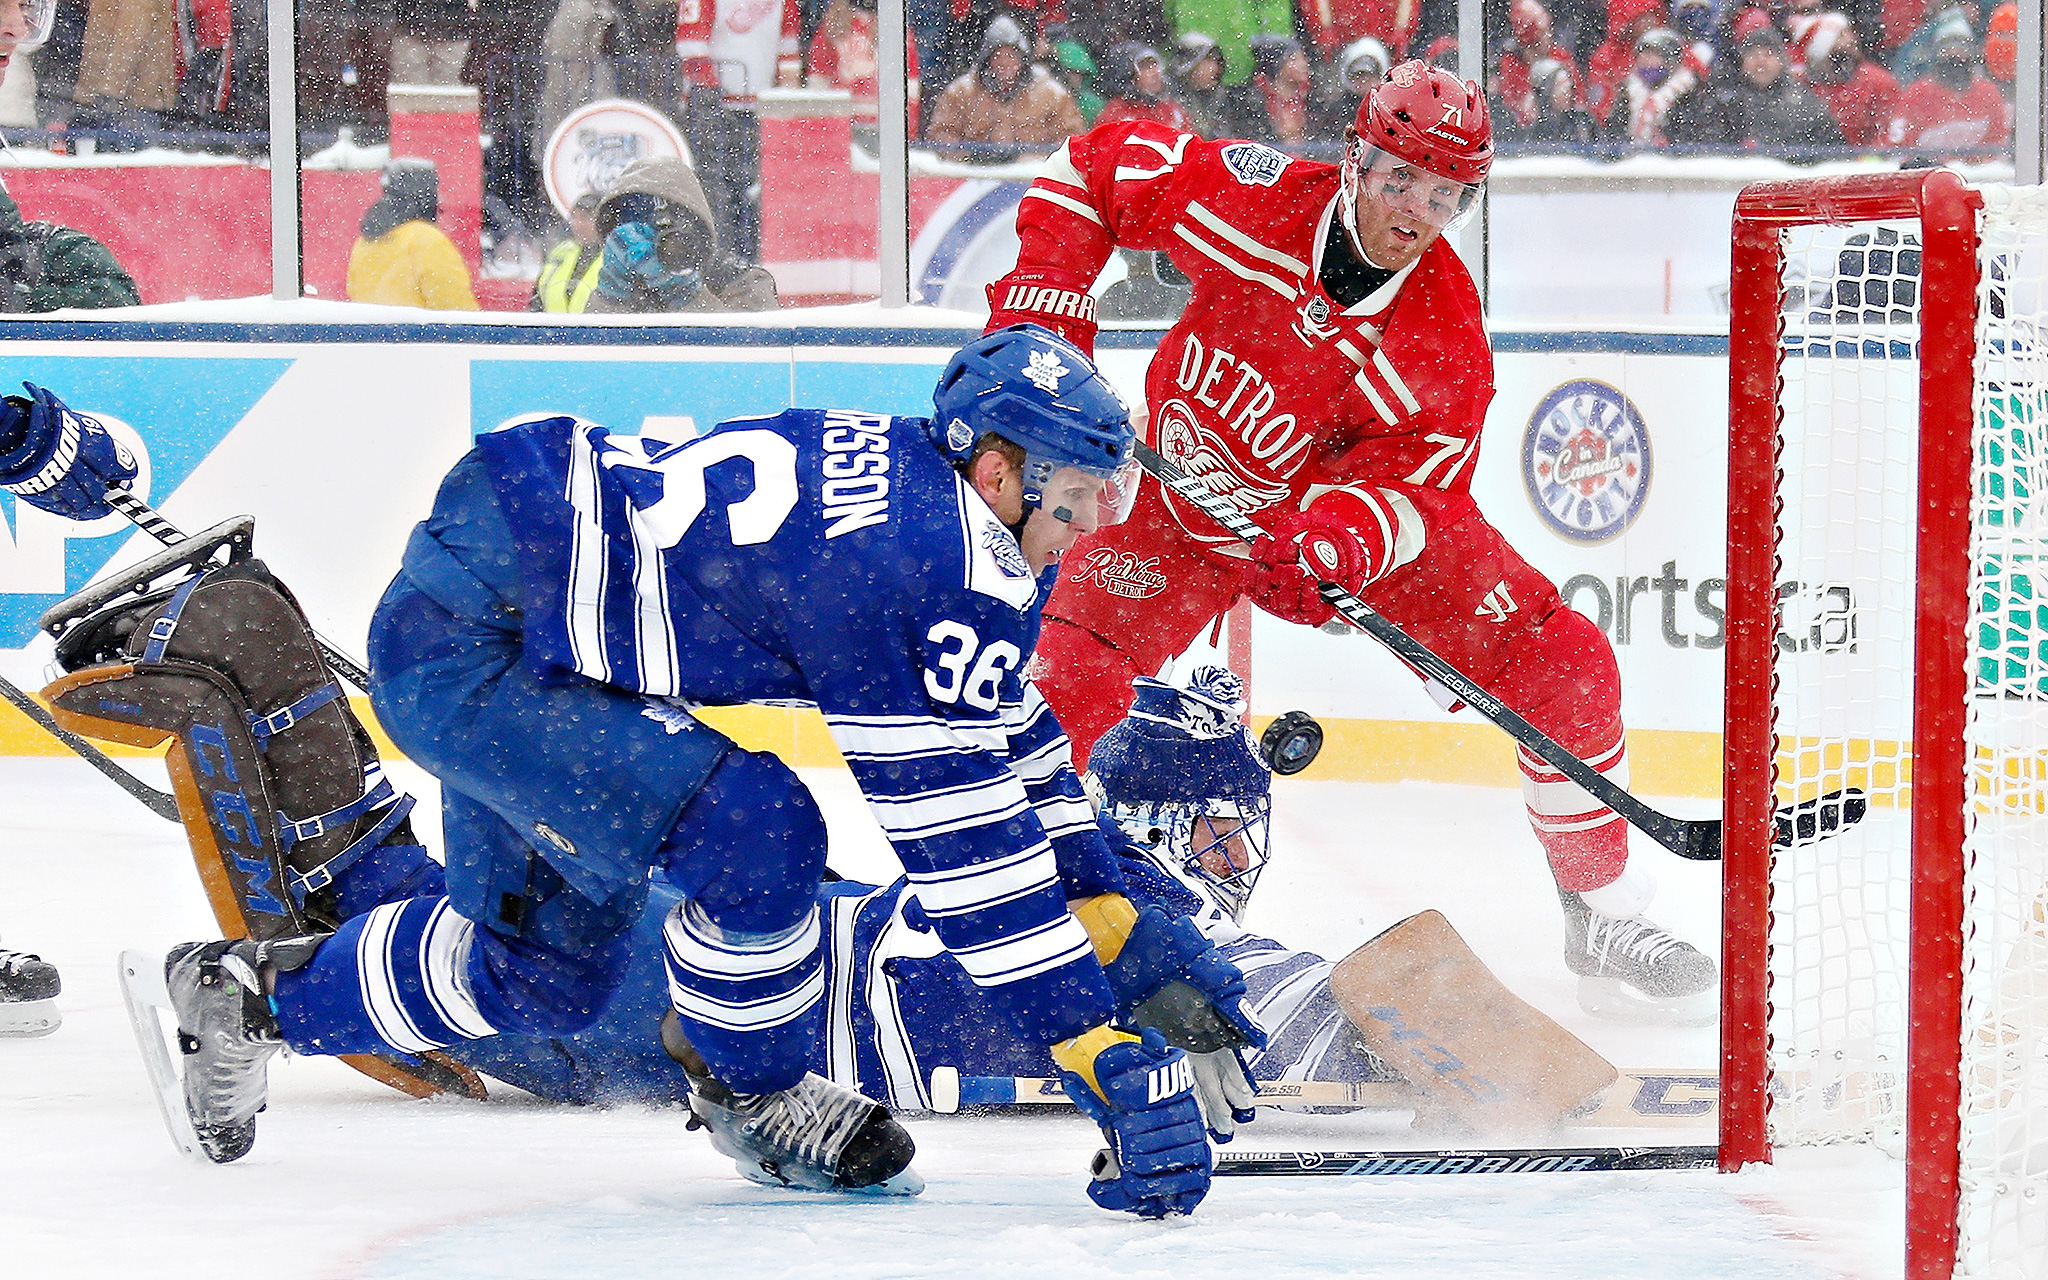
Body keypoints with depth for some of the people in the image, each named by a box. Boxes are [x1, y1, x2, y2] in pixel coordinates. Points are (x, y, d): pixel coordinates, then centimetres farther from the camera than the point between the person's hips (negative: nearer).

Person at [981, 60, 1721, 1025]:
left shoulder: (1445, 349, -26)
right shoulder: (1254, 200, -26)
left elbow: (1405, 486, -26)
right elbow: (1097, 166, -11)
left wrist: (1340, 536, -48)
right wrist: (1042, 295, -20)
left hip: (1357, 507, 0)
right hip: (1186, 492, 0)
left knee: (1562, 666, -12)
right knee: (1066, 683, -20)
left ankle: (1605, 917, 5)